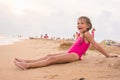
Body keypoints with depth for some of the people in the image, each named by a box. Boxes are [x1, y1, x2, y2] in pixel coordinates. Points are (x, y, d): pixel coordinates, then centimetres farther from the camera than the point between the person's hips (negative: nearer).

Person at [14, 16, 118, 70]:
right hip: (69, 54, 9)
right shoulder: (81, 35, 21)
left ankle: (28, 65, -27)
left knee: (51, 59, -20)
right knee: (49, 56, 1)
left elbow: (96, 45, -2)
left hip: (74, 55, -9)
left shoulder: (87, 34, -4)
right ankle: (27, 61, -4)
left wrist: (108, 55, 1)